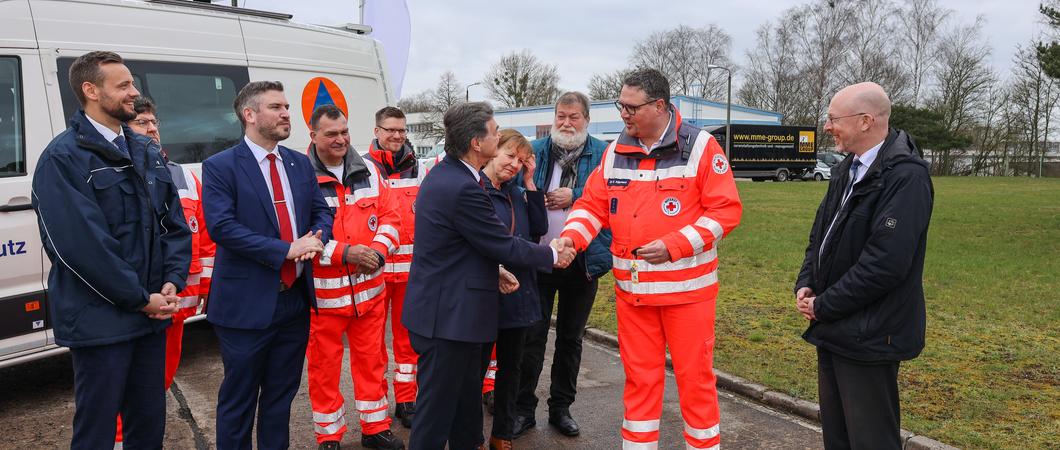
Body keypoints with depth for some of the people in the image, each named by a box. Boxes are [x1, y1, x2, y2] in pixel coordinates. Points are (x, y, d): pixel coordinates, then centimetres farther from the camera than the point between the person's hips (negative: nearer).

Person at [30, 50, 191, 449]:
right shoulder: (63, 157, -10)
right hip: (100, 321, -6)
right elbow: (81, 243, -18)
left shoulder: (146, 151, 12)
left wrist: (172, 281, -4)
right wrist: (141, 299, -15)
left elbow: (175, 222, 11)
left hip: (152, 312, 6)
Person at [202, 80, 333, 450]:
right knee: (238, 401, 9)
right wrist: (287, 249, -22)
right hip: (246, 305, -5)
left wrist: (314, 239, -12)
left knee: (281, 395, 18)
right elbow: (221, 227, -18)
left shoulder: (300, 163, 9)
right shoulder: (220, 167, -8)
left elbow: (322, 212, 11)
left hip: (295, 300, 5)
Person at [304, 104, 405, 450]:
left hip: (369, 287, 4)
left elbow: (389, 216, 7)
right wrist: (345, 253, -21)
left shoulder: (367, 171, 6)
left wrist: (378, 251, -11)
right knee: (324, 365, 10)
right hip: (323, 292, -4)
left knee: (371, 360, 15)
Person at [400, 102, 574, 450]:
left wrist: (493, 272, 6)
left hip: (446, 307, 10)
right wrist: (553, 255, -3)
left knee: (466, 398, 21)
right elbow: (504, 244, -17)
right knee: (437, 408, 4)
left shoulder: (444, 173, 7)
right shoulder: (462, 188, -24)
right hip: (448, 314, -10)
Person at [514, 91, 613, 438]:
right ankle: (524, 408, 20)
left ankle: (561, 407, 29)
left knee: (571, 338, 13)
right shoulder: (535, 151, 3)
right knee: (532, 336, 6)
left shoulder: (602, 155, -2)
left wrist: (574, 196, -16)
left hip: (582, 261, 0)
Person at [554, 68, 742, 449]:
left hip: (686, 286, -4)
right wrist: (571, 237, -13)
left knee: (694, 375, 7)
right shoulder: (616, 152, 7)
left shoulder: (700, 147, -7)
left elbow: (726, 210, -10)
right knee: (639, 375, 14)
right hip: (632, 288, 4)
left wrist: (673, 246, -20)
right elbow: (593, 205, 7)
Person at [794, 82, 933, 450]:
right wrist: (806, 285, 1)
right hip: (833, 329, 9)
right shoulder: (847, 170, 10)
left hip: (868, 336, -9)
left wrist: (824, 306, -16)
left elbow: (885, 262, -25)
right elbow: (820, 232, 17)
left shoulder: (906, 177, -19)